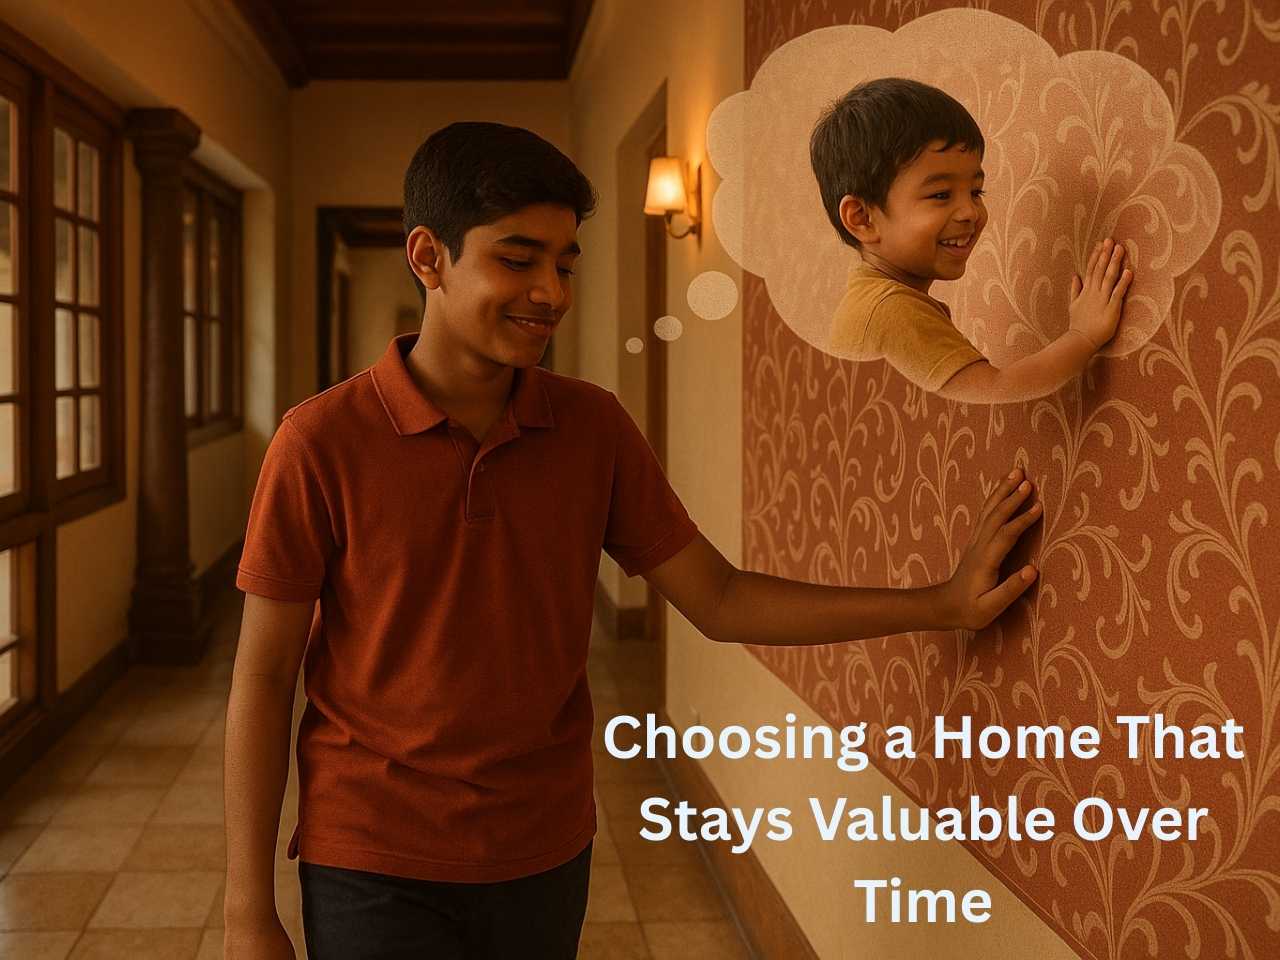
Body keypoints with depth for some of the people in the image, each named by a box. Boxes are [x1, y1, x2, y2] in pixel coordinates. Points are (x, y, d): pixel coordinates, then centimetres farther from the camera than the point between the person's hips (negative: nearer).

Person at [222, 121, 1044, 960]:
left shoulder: (593, 428, -2)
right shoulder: (323, 443, -13)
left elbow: (717, 599, 1)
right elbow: (262, 678, -8)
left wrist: (942, 604, -6)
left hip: (547, 858, 4)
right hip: (376, 870, -3)